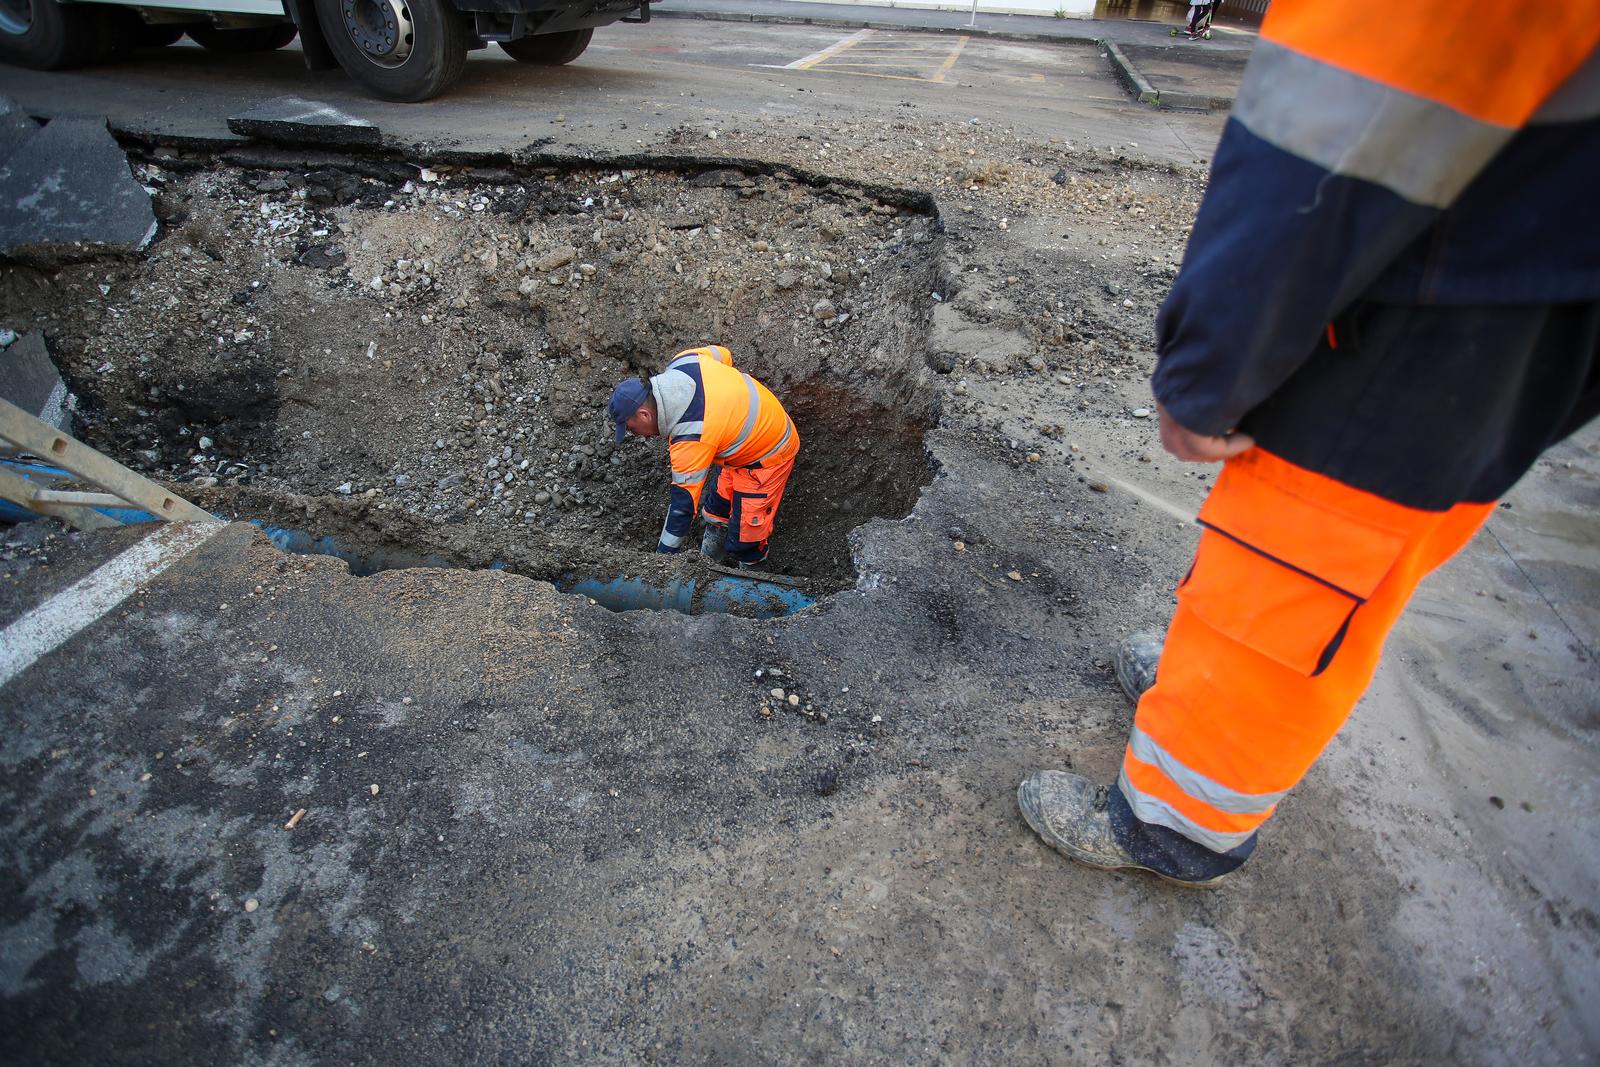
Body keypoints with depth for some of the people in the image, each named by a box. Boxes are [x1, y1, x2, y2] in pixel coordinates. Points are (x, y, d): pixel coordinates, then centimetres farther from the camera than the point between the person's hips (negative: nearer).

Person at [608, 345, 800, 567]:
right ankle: (709, 558, 43)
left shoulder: (691, 440, -35)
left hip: (766, 459, -10)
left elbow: (683, 504, -28)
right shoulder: (682, 362, -16)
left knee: (746, 537, -1)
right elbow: (722, 354, 5)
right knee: (717, 507, 23)